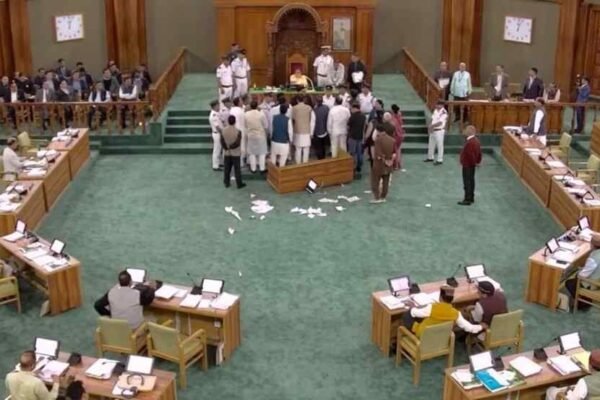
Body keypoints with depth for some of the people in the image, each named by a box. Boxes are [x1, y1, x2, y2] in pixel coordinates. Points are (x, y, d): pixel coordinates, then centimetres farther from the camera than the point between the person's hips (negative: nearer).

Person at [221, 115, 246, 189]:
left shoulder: (223, 131, -8)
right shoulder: (238, 131, -18)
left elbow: (222, 142, -8)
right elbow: (237, 143, -21)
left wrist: (227, 147, -1)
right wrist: (231, 146, -9)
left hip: (226, 153, 3)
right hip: (236, 153, -3)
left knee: (227, 169, 14)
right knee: (237, 169, 4)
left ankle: (227, 183, 20)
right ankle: (239, 184, 10)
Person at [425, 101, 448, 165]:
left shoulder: (444, 113, -17)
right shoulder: (435, 110, 8)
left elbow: (440, 122, -22)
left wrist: (432, 126, -16)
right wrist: (431, 127, -4)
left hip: (439, 131, -9)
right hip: (433, 130, 9)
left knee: (440, 146, -1)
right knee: (431, 144, 17)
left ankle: (439, 160, 5)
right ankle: (430, 157, 31)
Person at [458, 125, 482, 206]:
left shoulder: (470, 142, -27)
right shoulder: (475, 140, 6)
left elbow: (471, 155, -27)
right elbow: (479, 153, 13)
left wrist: (474, 163, -12)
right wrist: (478, 161, 18)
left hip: (468, 165, -10)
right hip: (471, 164, 10)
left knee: (467, 182, -3)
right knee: (471, 181, 18)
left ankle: (467, 200, 3)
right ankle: (471, 198, 27)